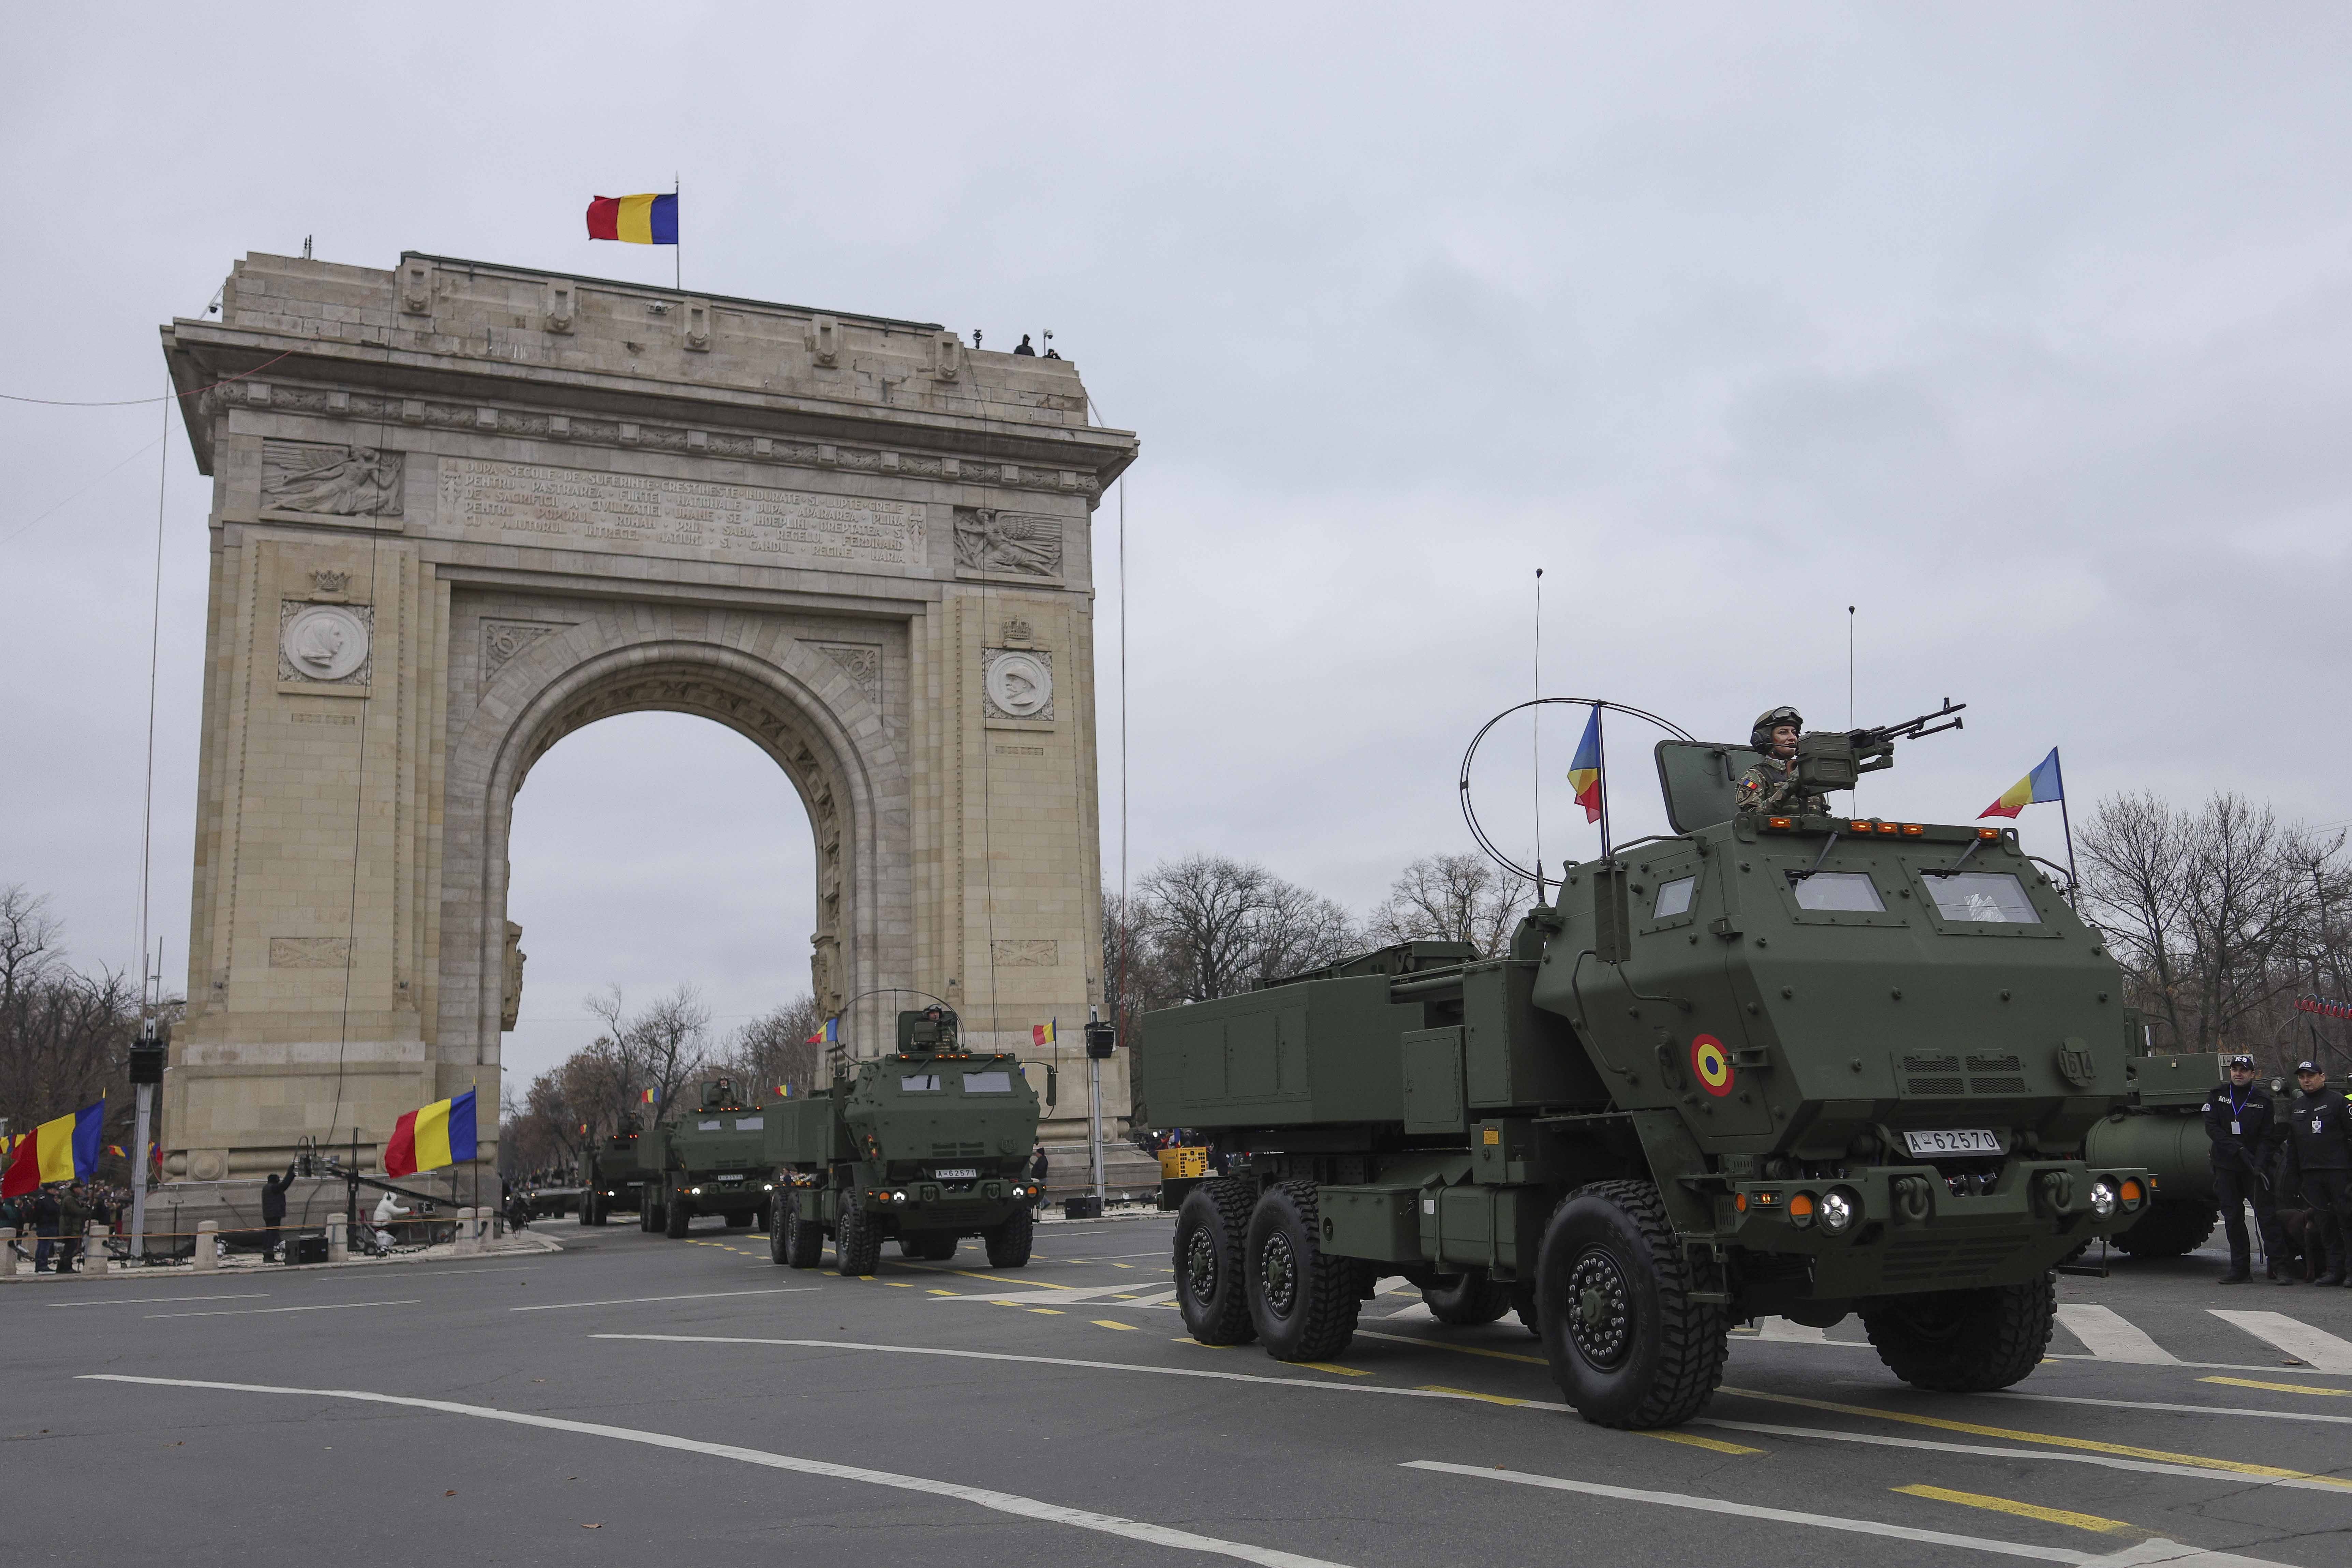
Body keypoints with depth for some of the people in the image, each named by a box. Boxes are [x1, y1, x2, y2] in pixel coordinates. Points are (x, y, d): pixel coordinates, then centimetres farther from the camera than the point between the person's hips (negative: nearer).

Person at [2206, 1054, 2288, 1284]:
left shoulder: (2262, 1099, 2)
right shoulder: (2218, 1095, 4)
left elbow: (2268, 1137, -1)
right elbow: (2211, 1127, -5)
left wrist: (2260, 1164, -16)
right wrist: (2238, 1150, -16)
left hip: (2255, 1167, -2)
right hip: (2226, 1167, 2)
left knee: (2266, 1214, -8)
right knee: (2233, 1219, 5)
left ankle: (2277, 1265, -2)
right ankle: (2240, 1269, 11)